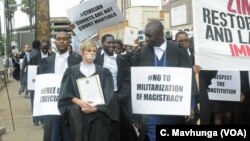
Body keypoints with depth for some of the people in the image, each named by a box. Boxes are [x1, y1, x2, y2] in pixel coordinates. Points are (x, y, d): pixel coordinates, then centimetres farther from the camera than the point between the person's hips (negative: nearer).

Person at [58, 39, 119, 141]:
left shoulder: (104, 72, 12)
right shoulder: (71, 71, 10)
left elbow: (108, 96, 2)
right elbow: (66, 94, 3)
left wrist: (95, 107, -14)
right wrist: (80, 102, -16)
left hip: (99, 115, 1)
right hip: (77, 115, -1)